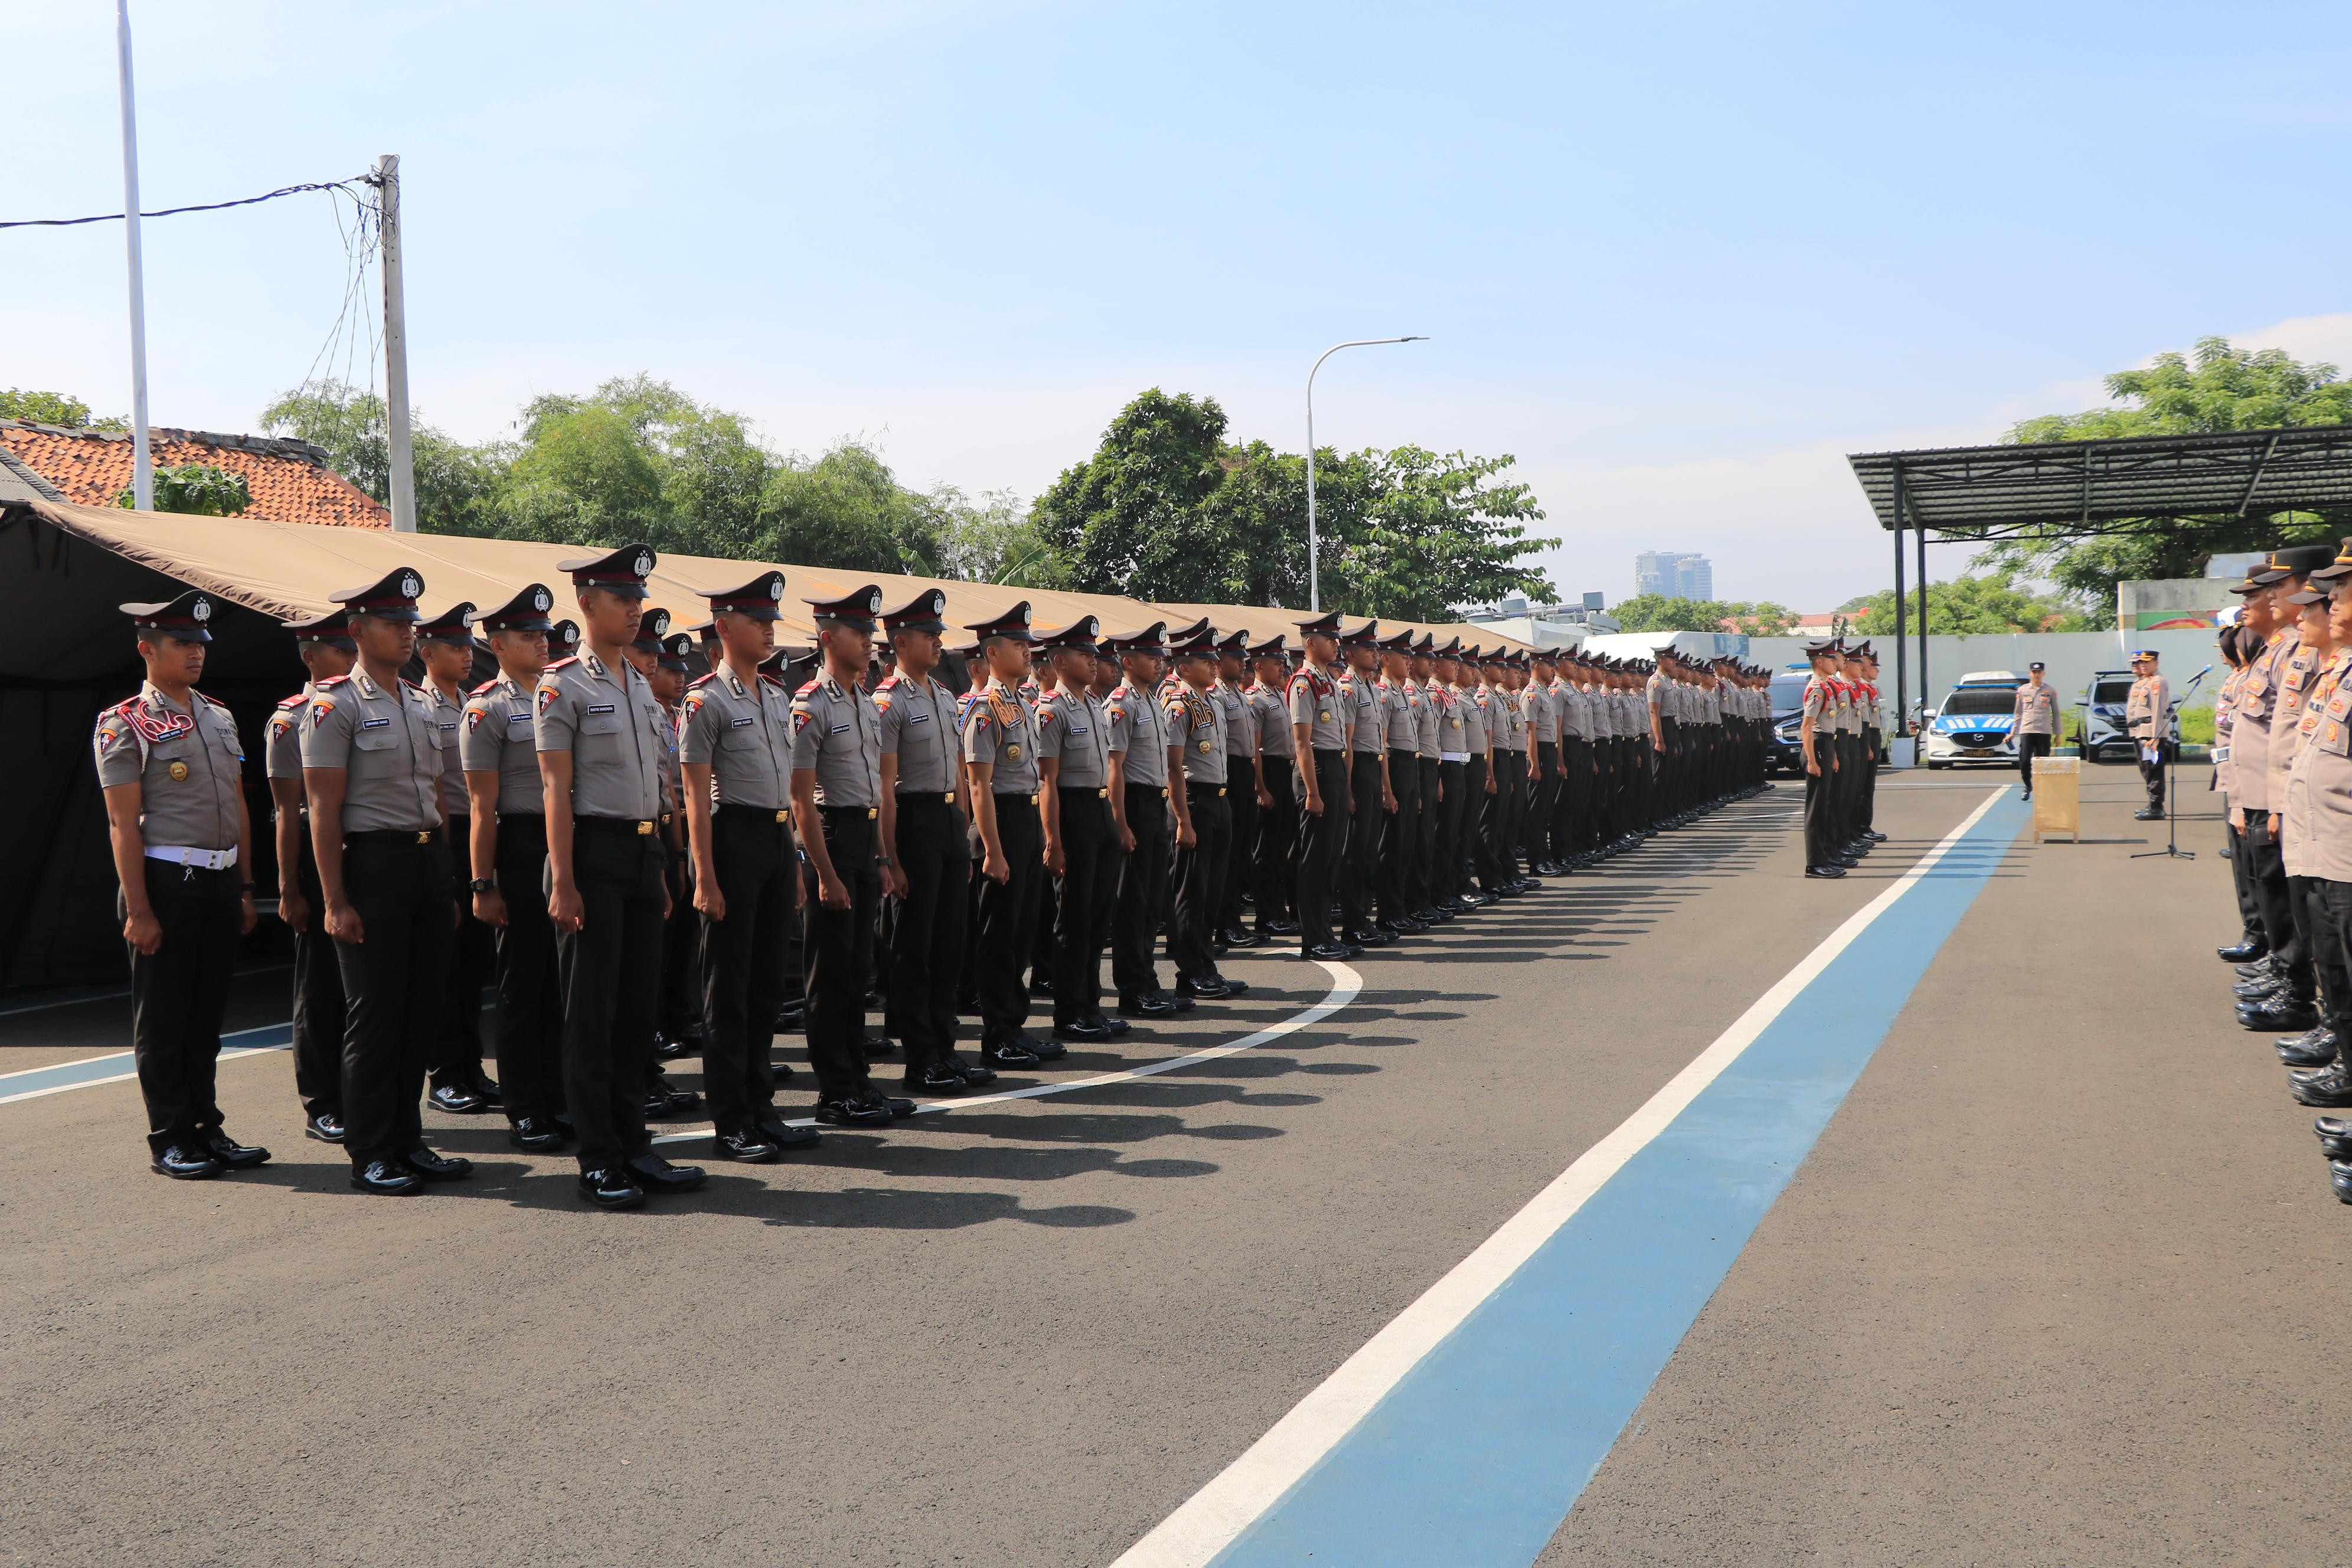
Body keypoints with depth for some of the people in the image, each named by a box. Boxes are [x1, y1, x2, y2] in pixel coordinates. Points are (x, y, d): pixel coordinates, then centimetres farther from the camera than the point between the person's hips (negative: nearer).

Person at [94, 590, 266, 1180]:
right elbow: (123, 823, -11)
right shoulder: (124, 724, -6)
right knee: (163, 1020, 3)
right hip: (167, 881, -6)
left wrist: (245, 888, 14)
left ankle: (206, 1128, 23)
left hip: (221, 882, 6)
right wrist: (138, 909, -15)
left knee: (207, 1015, 13)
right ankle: (170, 1141, 11)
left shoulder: (219, 718, 14)